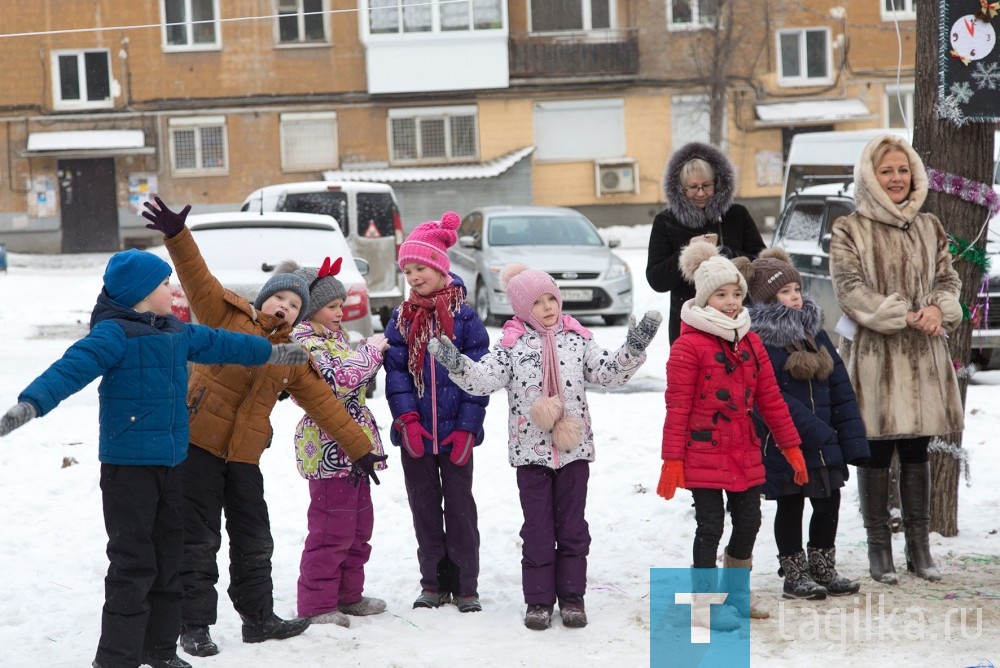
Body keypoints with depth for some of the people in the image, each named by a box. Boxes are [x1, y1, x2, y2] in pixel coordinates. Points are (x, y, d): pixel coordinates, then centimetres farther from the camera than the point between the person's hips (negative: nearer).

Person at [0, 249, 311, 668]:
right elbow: (72, 368, -27)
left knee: (169, 558, 14)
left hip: (170, 460, 8)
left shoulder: (177, 333, 12)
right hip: (127, 464, -8)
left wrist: (272, 352, 40)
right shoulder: (114, 334, -14)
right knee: (133, 562, -7)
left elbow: (218, 344, 28)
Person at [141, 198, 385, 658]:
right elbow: (198, 280, -12)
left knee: (254, 541, 13)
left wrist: (359, 448, 10)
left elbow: (325, 404, 12)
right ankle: (194, 627, 4)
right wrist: (177, 235, -28)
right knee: (199, 541, -2)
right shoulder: (227, 315, 0)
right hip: (198, 445, -5)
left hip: (245, 456, 5)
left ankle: (258, 618, 26)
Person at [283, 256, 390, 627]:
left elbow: (357, 383, 26)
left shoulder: (335, 337, 16)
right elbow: (338, 381, -25)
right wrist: (369, 352, -15)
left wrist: (373, 357, 8)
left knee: (359, 526, 16)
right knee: (331, 529, -7)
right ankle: (316, 604, 0)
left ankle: (348, 594, 27)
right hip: (328, 449, -10)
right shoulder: (306, 344, -14)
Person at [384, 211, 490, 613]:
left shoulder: (465, 317, -3)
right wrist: (407, 419, -14)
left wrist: (467, 427, -12)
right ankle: (434, 582, 19)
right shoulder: (402, 320, 5)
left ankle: (465, 586, 12)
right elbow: (396, 372, -1)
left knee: (460, 507, 5)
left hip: (454, 430, -3)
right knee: (424, 507, 9)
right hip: (416, 431, 3)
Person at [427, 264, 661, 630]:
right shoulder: (511, 345, -3)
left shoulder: (577, 339, 3)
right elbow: (482, 378, -12)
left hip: (573, 448, 2)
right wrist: (455, 363, -28)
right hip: (530, 449, -2)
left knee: (572, 524, 8)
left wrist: (634, 346, -11)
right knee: (538, 527, 3)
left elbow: (609, 371, 2)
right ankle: (539, 600, 12)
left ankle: (572, 597, 18)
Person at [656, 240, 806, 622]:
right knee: (710, 525, -2)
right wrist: (672, 459, -14)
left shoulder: (749, 342, 10)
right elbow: (677, 406, -12)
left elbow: (769, 398, 14)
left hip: (745, 452, 7)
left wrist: (791, 447, 13)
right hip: (703, 452, -7)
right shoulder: (688, 345, -11)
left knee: (749, 522, 12)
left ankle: (734, 591, 31)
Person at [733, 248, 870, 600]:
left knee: (829, 504, 10)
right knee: (790, 507, 6)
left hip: (824, 443, 6)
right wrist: (814, 431, -22)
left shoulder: (815, 334, 9)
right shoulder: (756, 341, -13)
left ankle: (823, 569, 26)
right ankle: (794, 575, 18)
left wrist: (852, 440, 2)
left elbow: (840, 388, 8)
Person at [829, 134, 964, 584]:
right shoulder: (848, 231, -4)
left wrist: (940, 310, -11)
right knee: (876, 452, 1)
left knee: (916, 451, 10)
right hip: (873, 356, -4)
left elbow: (948, 279, 12)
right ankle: (879, 549, 9)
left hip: (922, 356, 4)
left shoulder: (929, 228, 12)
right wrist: (906, 316, -19)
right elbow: (851, 292, -11)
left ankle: (919, 547, 18)